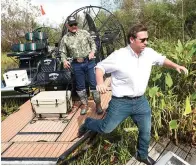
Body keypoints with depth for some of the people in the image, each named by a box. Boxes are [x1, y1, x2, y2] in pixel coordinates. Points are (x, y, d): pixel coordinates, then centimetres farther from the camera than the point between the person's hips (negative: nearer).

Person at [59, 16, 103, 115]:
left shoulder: (84, 33, 3)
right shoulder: (65, 39, 3)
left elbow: (93, 43, 9)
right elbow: (63, 52, 7)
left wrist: (92, 52, -9)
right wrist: (64, 60, -11)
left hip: (89, 62, -1)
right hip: (77, 65, 1)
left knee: (94, 84, 0)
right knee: (80, 86, 10)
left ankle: (98, 104, 14)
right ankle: (84, 104, 26)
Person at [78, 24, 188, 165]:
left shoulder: (149, 53, -2)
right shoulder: (119, 56, -19)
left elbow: (161, 59, 17)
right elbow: (100, 67, -10)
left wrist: (176, 66, 1)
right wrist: (100, 83, -28)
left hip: (141, 101, 5)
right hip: (121, 102, -5)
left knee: (146, 131, 17)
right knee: (106, 129, 6)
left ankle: (142, 155, 45)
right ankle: (88, 123, 39)